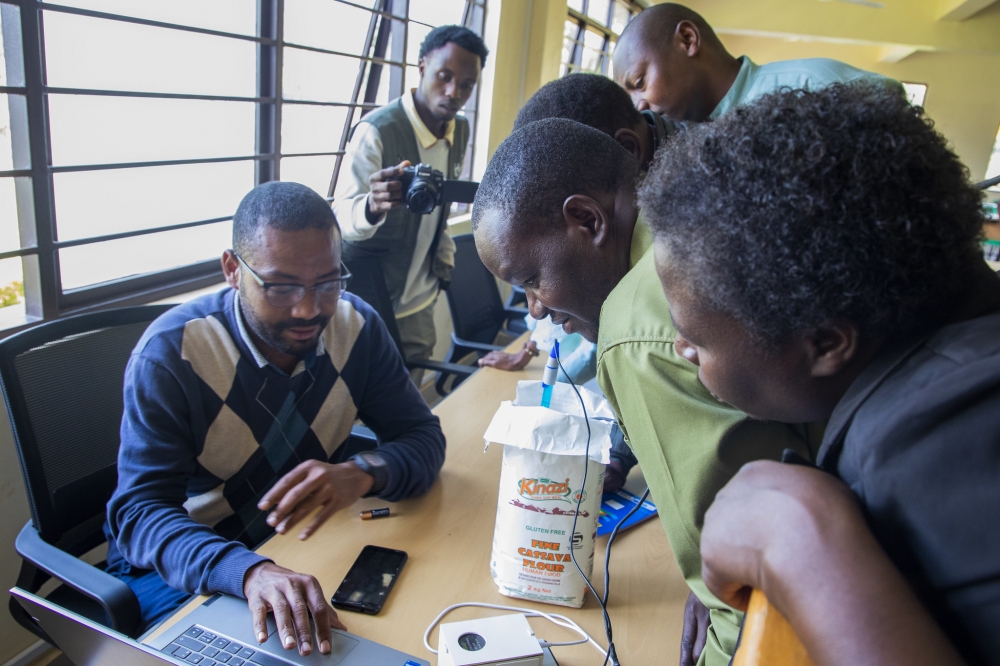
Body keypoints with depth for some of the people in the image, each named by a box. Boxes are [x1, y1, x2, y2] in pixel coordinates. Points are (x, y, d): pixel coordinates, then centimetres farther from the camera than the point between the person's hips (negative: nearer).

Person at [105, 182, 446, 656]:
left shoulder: (357, 327, -10)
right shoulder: (169, 354, -21)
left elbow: (422, 436, -9)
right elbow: (140, 512, -26)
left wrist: (363, 473, -33)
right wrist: (248, 572, -46)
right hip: (179, 562, -3)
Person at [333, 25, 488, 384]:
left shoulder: (460, 130, 3)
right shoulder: (375, 131, -20)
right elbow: (342, 217, -26)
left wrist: (445, 255, 10)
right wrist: (372, 206, -47)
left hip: (419, 301, 6)